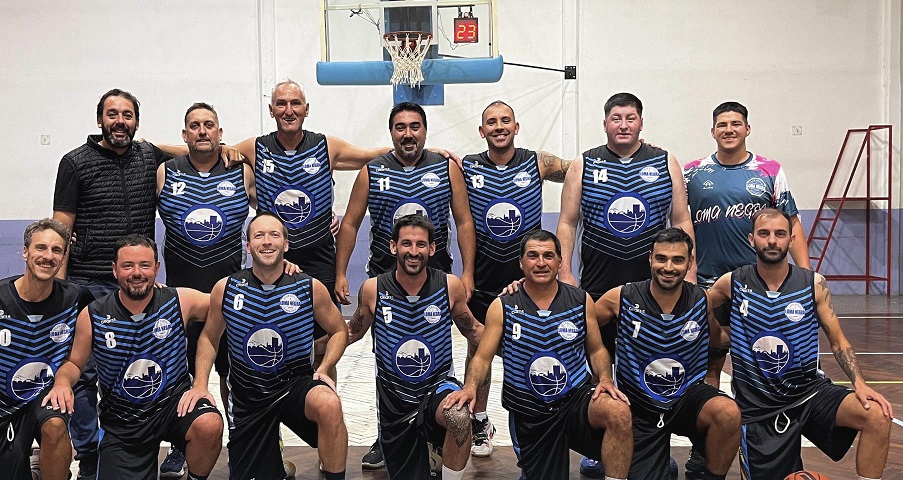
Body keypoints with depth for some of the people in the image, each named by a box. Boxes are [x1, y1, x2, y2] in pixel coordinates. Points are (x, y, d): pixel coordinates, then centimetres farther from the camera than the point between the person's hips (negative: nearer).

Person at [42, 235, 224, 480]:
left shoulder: (179, 301, -9)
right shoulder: (92, 317, -7)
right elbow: (73, 363, 5)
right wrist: (63, 382, -15)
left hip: (174, 401, -1)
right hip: (122, 422, 2)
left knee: (209, 425, -32)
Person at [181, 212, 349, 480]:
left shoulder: (311, 288, -9)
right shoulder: (225, 289, -6)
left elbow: (339, 331, 5)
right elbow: (209, 338, 10)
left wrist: (323, 369, -11)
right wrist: (200, 384, -3)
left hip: (295, 385, -2)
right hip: (247, 396, 2)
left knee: (329, 405, -36)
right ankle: (270, 455, 41)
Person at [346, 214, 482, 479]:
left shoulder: (451, 286, -9)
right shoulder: (373, 289, -9)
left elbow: (473, 331, 6)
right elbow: (352, 332, 8)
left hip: (438, 387, -1)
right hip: (394, 398, 1)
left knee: (459, 418, -37)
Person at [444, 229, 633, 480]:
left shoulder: (582, 301, 2)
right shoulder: (503, 307, -2)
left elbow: (597, 350, 11)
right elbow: (482, 358, -1)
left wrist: (605, 380, -9)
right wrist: (470, 387, -21)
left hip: (577, 399, 0)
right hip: (530, 416, 0)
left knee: (619, 412, -31)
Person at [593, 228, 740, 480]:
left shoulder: (702, 300, -7)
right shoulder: (620, 298, -12)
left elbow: (718, 339, 11)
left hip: (688, 396, 1)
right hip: (638, 408, 0)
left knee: (728, 413, -30)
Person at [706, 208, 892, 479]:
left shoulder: (814, 285, -4)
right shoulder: (732, 284, -6)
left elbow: (838, 341, 2)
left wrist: (859, 384, -13)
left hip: (809, 391, 1)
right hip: (758, 407, 0)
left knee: (877, 416, -25)